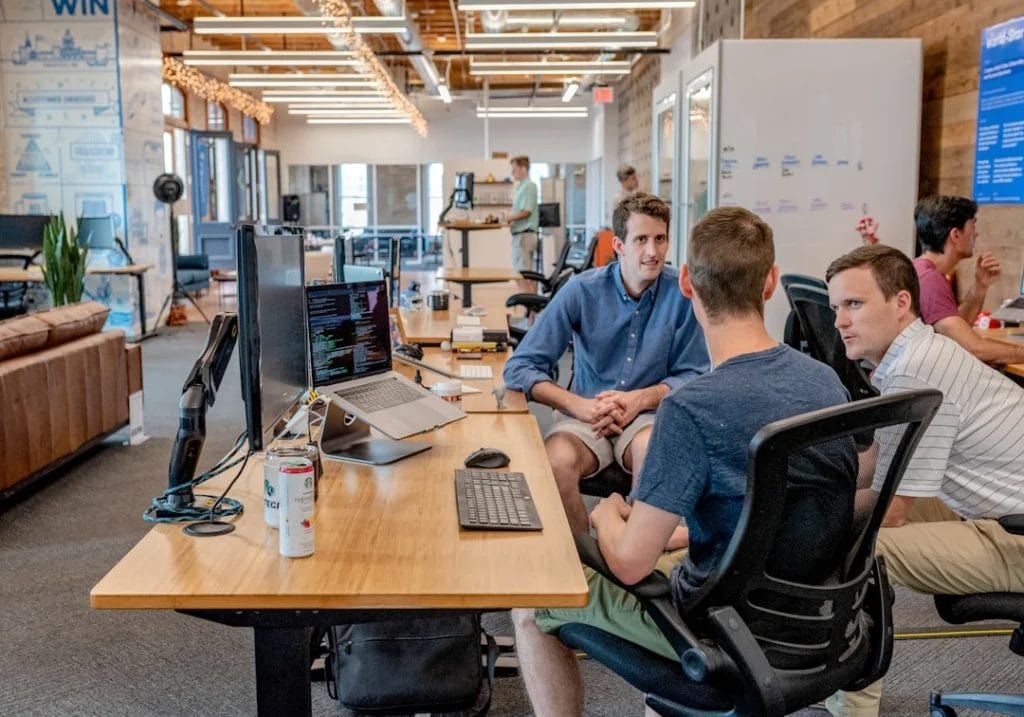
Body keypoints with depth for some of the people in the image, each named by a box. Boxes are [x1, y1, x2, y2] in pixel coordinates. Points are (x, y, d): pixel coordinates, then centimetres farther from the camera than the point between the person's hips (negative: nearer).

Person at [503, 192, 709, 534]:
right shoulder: (582, 291, -7)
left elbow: (693, 375, 1)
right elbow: (519, 367, -8)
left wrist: (641, 398, -17)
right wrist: (581, 405, -21)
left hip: (650, 414, 0)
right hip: (585, 414, 1)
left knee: (652, 451, -34)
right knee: (556, 462, -31)